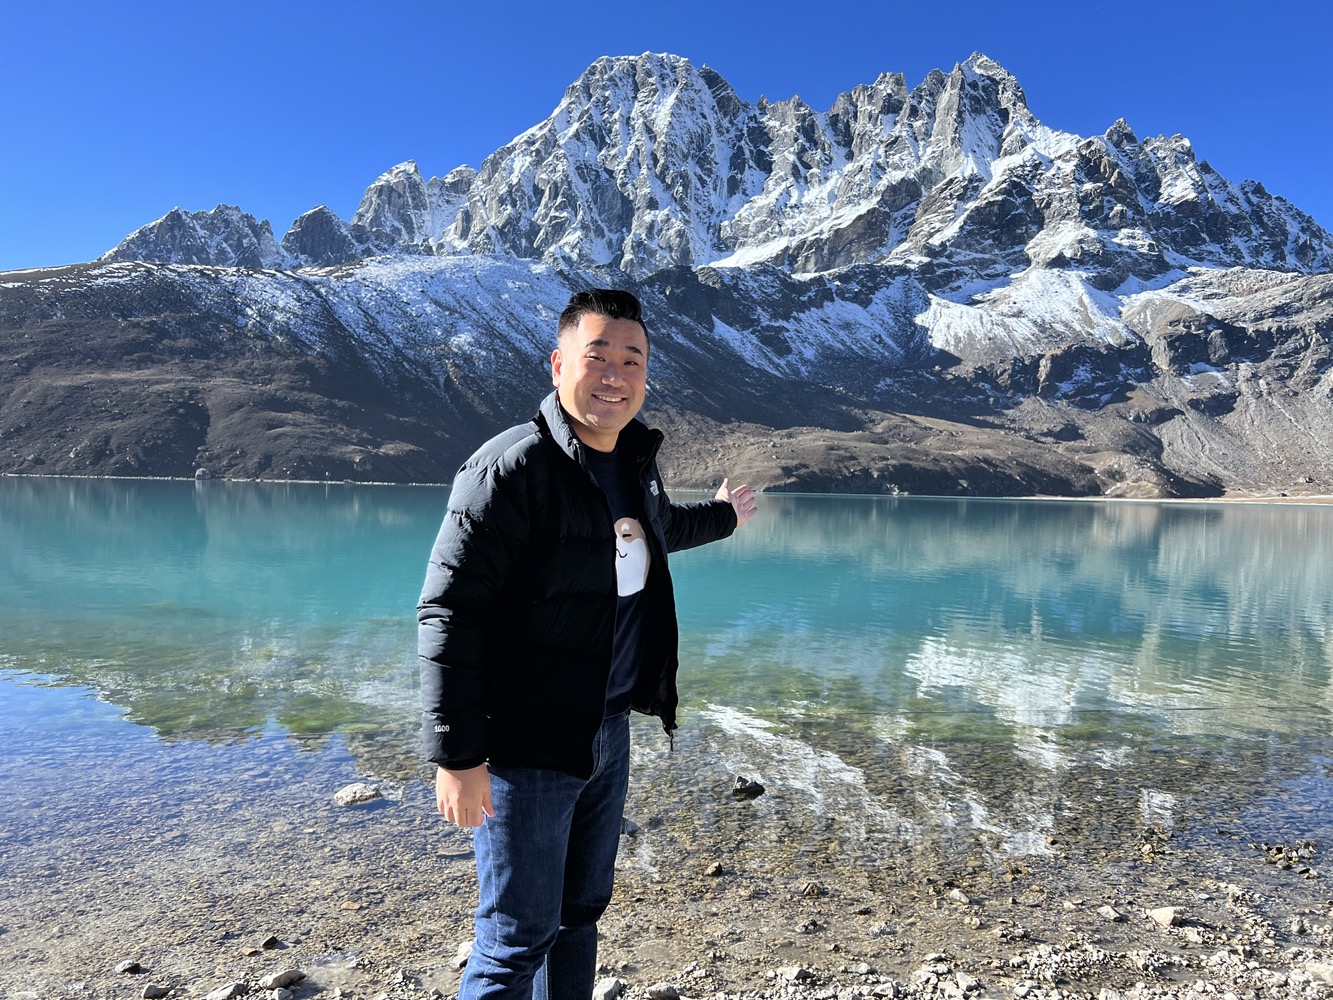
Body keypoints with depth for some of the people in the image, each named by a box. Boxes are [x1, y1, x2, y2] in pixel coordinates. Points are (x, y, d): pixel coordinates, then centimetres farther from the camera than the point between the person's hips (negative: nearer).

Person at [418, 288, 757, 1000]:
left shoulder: (635, 461, 6)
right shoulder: (511, 468, -19)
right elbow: (447, 615, -21)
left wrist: (721, 516, 46)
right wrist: (456, 758, -23)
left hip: (609, 730, 8)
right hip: (527, 745, -8)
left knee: (580, 913, 21)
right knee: (518, 940, 4)